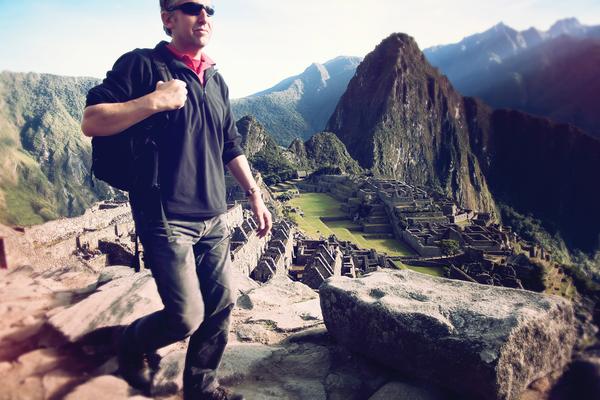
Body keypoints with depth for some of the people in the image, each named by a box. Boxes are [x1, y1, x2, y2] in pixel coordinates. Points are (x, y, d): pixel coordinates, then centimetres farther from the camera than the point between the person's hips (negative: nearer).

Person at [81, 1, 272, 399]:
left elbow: (231, 146, 19)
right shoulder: (141, 65, -4)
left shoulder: (216, 80, 15)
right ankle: (132, 344, 27)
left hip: (214, 217, 7)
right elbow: (91, 122, -11)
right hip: (166, 218, -6)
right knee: (187, 317, -7)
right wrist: (154, 101, -19)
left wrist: (254, 194, 13)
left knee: (222, 303, 7)